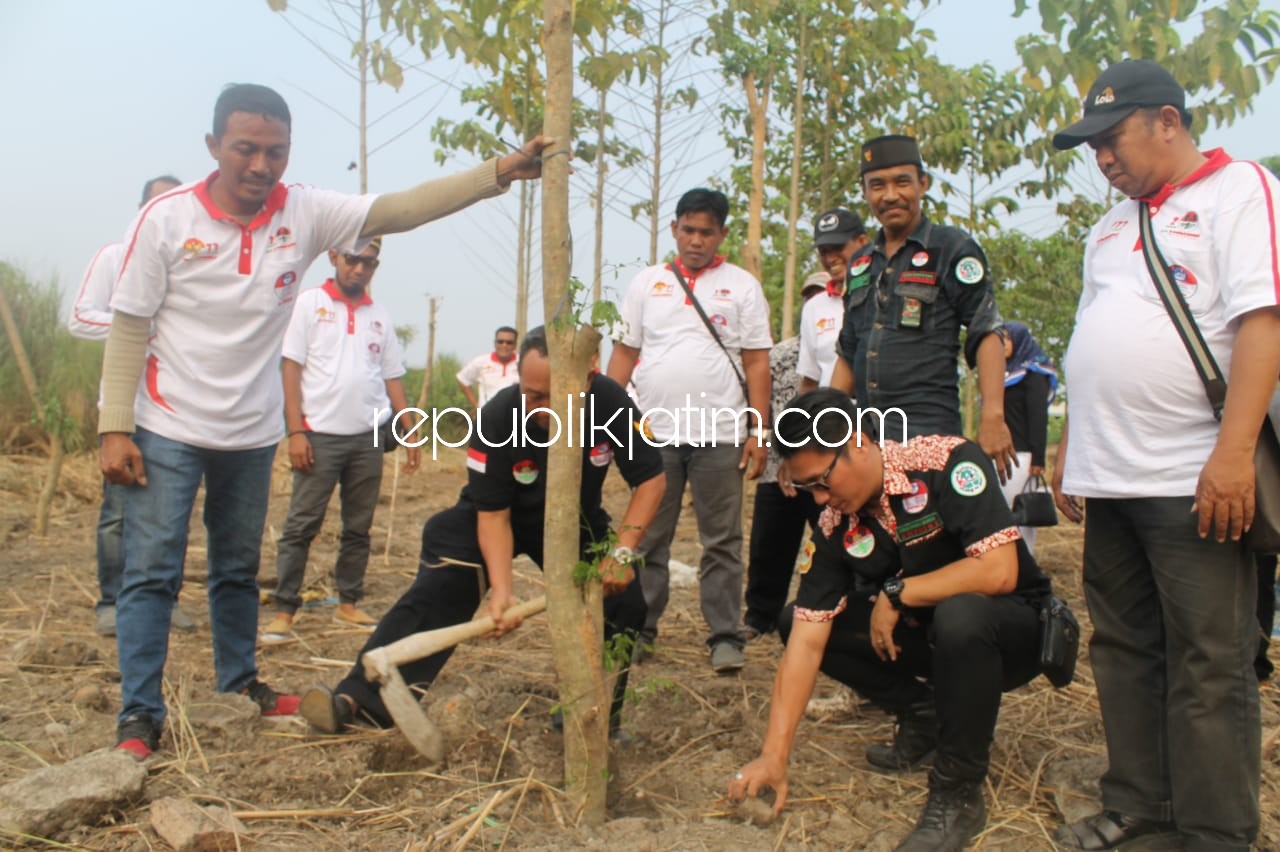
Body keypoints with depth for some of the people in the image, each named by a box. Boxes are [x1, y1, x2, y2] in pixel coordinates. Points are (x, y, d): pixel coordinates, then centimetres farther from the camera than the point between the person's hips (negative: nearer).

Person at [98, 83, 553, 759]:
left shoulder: (305, 214, -5)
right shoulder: (167, 218, -11)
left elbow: (404, 208, -14)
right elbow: (128, 328, -9)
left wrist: (500, 171, -24)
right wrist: (116, 428, -13)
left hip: (252, 433, 3)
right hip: (168, 430, -3)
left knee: (238, 570, 17)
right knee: (151, 571, -1)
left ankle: (239, 683, 34)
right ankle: (140, 713, 11)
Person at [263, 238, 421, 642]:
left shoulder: (379, 315, 13)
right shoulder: (310, 303, 2)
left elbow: (393, 378, 14)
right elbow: (291, 368, -4)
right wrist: (296, 431, -12)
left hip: (368, 438, 4)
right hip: (320, 435, -4)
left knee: (359, 528, 9)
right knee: (301, 526, -3)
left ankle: (348, 603, 20)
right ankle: (284, 611, 3)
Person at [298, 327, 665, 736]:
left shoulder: (610, 403, -28)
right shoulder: (497, 419, -31)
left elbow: (650, 477, -17)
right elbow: (492, 513, -24)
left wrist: (622, 553, -27)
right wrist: (501, 590, -37)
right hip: (496, 516, -2)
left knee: (624, 600, -14)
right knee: (437, 592, -21)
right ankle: (360, 700, -22)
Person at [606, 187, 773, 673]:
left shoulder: (742, 285, 5)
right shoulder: (646, 283, 9)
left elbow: (757, 363, 3)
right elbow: (624, 354, 9)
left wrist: (759, 432, -4)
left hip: (720, 434, -1)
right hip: (654, 432, 2)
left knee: (722, 542, 4)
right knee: (647, 540, 8)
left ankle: (725, 636, 11)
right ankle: (638, 629, 19)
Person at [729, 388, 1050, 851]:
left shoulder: (947, 461, -23)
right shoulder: (835, 524, -10)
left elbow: (998, 571, -32)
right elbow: (807, 641, -13)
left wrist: (896, 592, -22)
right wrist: (773, 755, -18)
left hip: (1013, 626, -5)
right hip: (928, 635, 5)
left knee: (960, 615, -39)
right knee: (796, 619, -6)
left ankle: (958, 795, -18)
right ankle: (924, 715, 7)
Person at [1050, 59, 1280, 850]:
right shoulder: (1114, 225, 20)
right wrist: (1071, 447, 19)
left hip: (1196, 484, -7)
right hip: (1111, 482, 8)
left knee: (1208, 668, 1)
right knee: (1124, 652, 14)